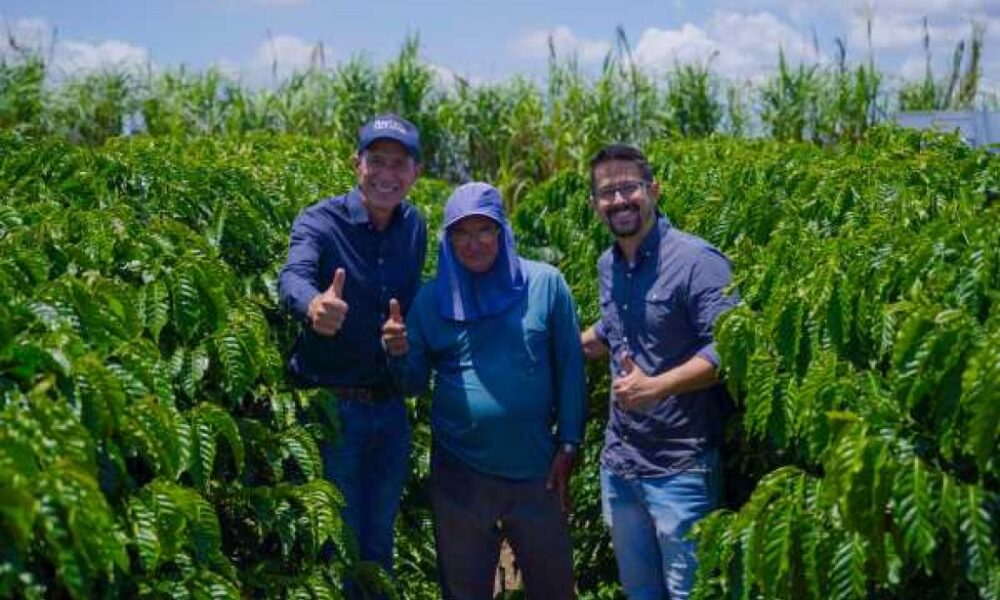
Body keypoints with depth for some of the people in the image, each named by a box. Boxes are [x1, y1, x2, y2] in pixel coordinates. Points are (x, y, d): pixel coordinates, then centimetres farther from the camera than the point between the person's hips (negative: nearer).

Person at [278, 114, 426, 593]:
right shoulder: (319, 222, -14)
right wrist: (313, 305, -57)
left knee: (379, 540, 18)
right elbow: (293, 278, -35)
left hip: (390, 409, 5)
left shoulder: (414, 227, 3)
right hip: (330, 406, -5)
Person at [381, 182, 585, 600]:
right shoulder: (432, 298, 1)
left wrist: (568, 446, -2)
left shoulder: (545, 284, -4)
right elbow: (415, 384, 5)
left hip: (536, 469, -1)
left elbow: (569, 368, 0)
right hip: (459, 473, 1)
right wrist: (399, 354, -16)